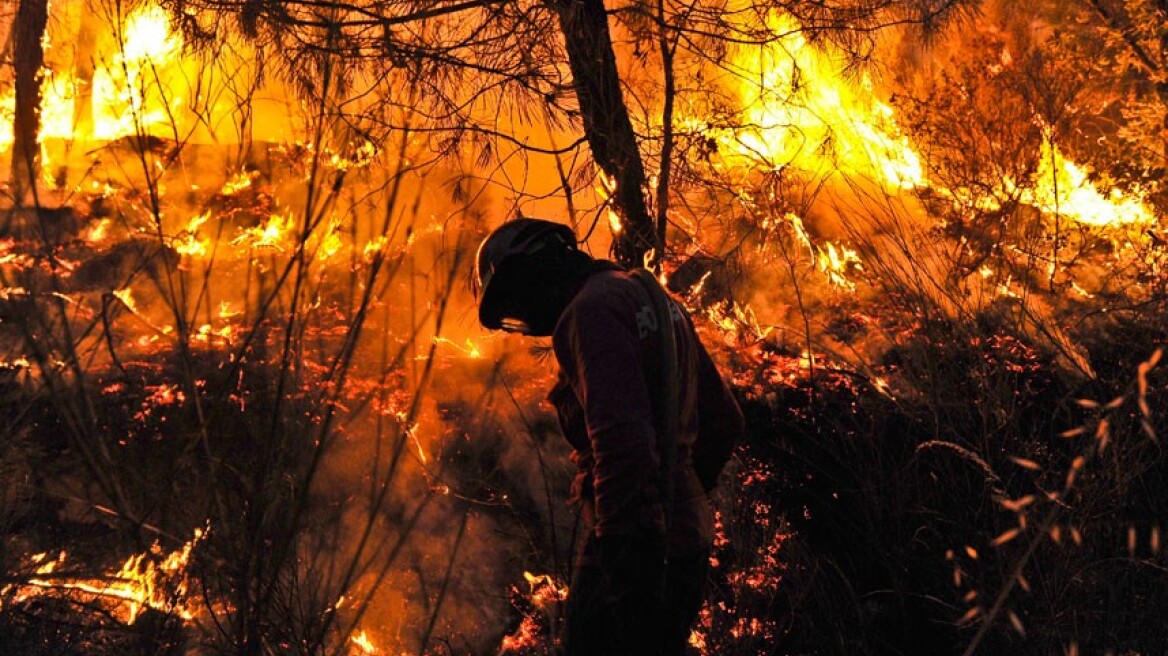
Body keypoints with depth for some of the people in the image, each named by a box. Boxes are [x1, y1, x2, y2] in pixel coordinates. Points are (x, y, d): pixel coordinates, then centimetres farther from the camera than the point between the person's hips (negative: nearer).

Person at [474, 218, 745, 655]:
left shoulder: (591, 312, -13)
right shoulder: (653, 299, 17)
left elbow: (622, 441, -25)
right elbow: (724, 422, 23)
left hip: (635, 547, -10)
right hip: (687, 541, 10)